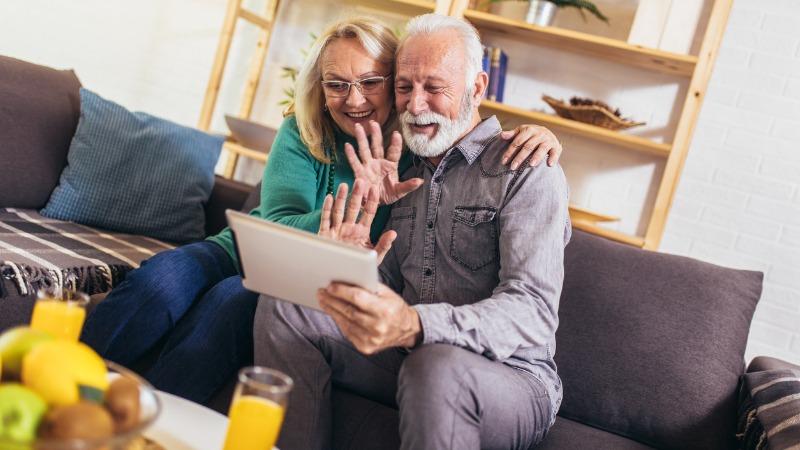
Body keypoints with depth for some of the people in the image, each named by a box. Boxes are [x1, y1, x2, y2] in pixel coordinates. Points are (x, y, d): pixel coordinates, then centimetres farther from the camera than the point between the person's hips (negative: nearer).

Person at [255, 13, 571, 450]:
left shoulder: (526, 171, -9)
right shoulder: (404, 170, 12)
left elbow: (533, 312, -22)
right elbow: (388, 288, 11)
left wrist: (415, 326, -40)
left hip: (509, 376, -5)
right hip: (407, 356, 6)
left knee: (437, 365, -39)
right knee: (283, 305, -10)